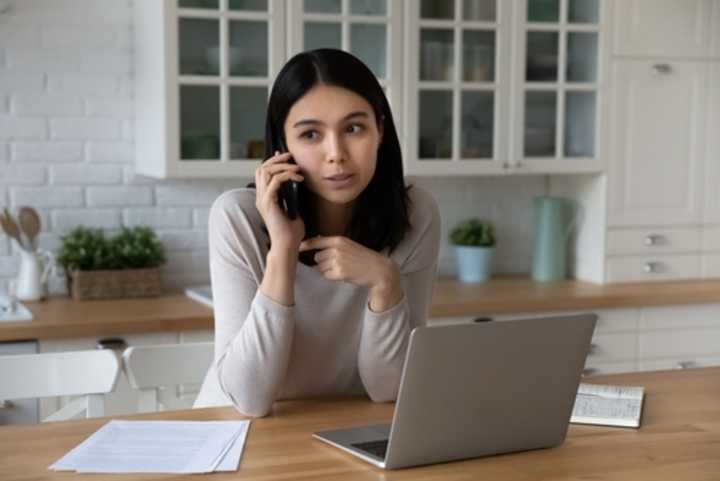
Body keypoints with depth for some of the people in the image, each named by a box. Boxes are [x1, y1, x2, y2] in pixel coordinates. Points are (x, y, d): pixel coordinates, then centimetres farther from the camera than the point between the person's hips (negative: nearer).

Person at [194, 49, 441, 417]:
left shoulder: (415, 215, -11)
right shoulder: (238, 216, -18)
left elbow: (390, 390, -11)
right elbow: (250, 400, -21)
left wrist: (385, 282, -26)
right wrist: (282, 250, -27)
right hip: (240, 429, -1)